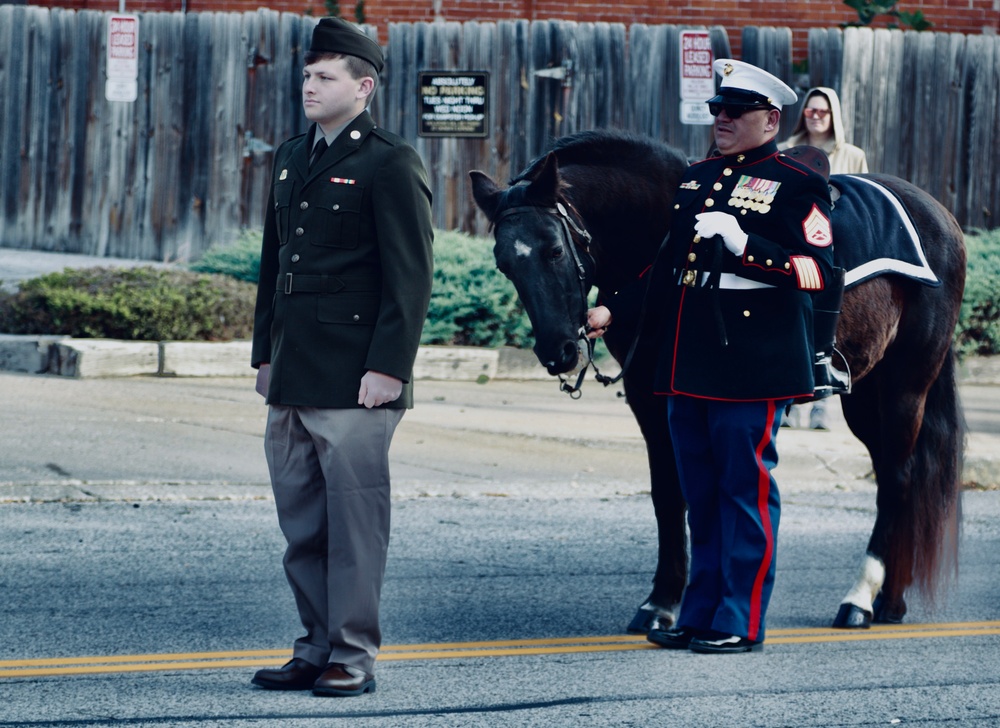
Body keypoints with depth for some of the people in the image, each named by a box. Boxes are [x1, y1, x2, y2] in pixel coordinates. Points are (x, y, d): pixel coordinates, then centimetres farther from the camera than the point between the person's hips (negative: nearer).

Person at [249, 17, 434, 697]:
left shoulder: (391, 164, -7)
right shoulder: (292, 158, 16)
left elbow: (410, 277, -12)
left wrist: (388, 367, -17)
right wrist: (266, 353, 17)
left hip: (355, 383, -8)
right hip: (293, 381, 8)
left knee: (355, 518, -3)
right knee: (302, 522, 12)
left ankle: (353, 657, 2)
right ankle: (317, 648, 20)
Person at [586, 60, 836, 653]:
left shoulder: (797, 186, -4)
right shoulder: (697, 178, 17)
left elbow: (819, 272, -13)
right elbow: (668, 266, 21)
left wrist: (743, 242, -21)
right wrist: (612, 311, 10)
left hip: (752, 366, -7)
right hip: (689, 364, 7)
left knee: (746, 489, -1)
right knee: (701, 493, 12)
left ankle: (740, 622, 3)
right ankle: (700, 614, 19)